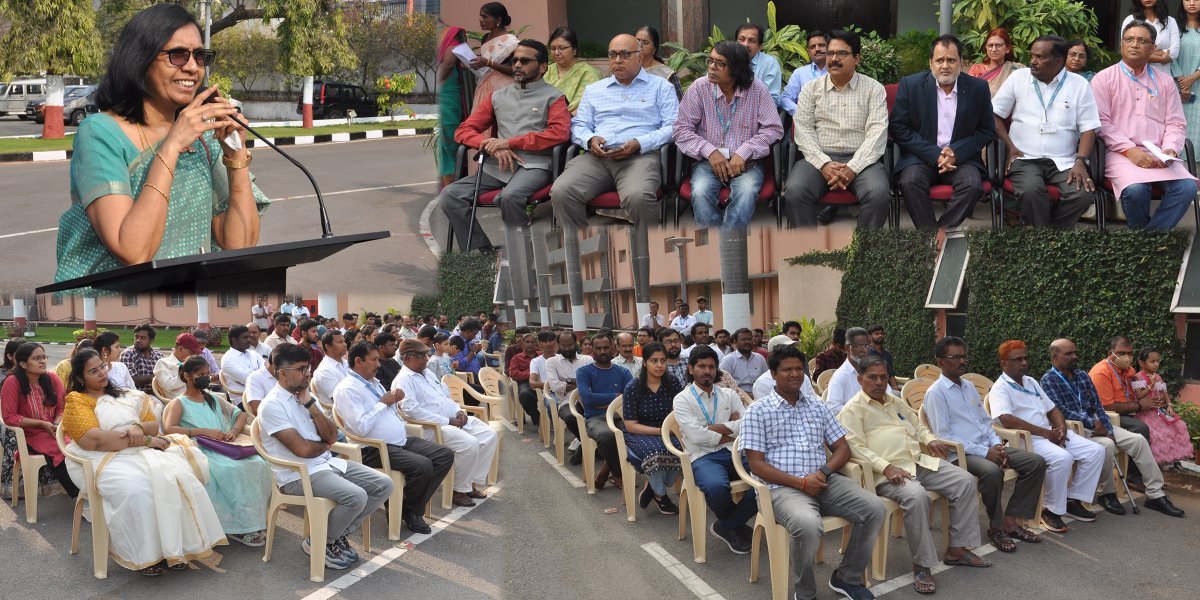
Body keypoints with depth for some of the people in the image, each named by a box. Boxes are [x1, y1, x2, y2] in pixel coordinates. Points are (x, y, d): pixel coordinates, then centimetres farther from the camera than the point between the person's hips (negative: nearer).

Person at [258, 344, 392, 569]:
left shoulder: (305, 395, 11)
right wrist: (325, 446, 1)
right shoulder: (272, 405, -15)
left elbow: (332, 436, 3)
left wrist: (310, 404, -6)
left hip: (327, 462, 9)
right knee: (356, 497, -29)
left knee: (383, 485, -3)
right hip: (297, 475, -9)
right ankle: (317, 543, -3)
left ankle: (337, 535, 10)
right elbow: (302, 449, -20)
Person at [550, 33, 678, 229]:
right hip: (597, 156, 3)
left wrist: (639, 144, -11)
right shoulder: (593, 90, 27)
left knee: (637, 196, -38)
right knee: (561, 192, -27)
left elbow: (673, 126, 4)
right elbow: (579, 125, 22)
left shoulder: (661, 86, 15)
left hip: (641, 155, -3)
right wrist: (590, 140, -3)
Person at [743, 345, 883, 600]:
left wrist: (824, 472, -6)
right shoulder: (757, 411, 2)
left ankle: (847, 577, 4)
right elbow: (756, 464, -4)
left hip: (824, 482, 5)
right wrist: (800, 483, -14)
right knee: (808, 526, -37)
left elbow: (843, 448, 16)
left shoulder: (817, 406, 18)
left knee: (874, 508, -17)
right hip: (783, 487, -5)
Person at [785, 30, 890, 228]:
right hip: (819, 158, 1)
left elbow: (877, 133, -3)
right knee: (795, 191, -30)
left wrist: (852, 168, -17)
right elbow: (803, 130, 3)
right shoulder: (811, 89, 13)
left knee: (878, 194, -32)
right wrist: (824, 164, -14)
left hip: (861, 160, -1)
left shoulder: (874, 89, 7)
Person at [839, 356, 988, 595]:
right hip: (888, 472, -8)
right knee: (916, 496, -37)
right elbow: (855, 447, -14)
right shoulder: (853, 410, -3)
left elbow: (918, 425, 33)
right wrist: (886, 467, -25)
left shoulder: (897, 403, 23)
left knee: (966, 481, -7)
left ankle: (957, 549, 1)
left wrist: (930, 439, 9)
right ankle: (922, 565, -24)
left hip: (920, 461, 8)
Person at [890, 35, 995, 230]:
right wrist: (934, 155, -13)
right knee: (910, 182, -32)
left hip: (961, 157, 1)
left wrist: (956, 152, -11)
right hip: (921, 156, -1)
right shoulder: (910, 85, 1)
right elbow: (898, 128, -3)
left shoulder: (978, 88, 4)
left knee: (973, 184, -29)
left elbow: (987, 131, 7)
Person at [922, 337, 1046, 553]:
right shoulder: (935, 393, -6)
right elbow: (943, 436, -13)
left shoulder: (970, 387, 18)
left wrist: (997, 445, 0)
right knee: (992, 471, -37)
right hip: (960, 453, -8)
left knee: (1037, 462, -8)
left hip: (988, 448, 8)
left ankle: (1011, 519, -6)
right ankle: (996, 527, -15)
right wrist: (984, 452, -17)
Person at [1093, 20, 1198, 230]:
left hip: (1159, 155, 4)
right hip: (1121, 153, -3)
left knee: (1187, 187, -25)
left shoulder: (1164, 80, 18)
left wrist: (1169, 151, -8)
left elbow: (1176, 123, 13)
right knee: (1135, 190, -34)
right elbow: (1101, 122, -3)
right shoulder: (1104, 79, 7)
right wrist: (1129, 150, -15)